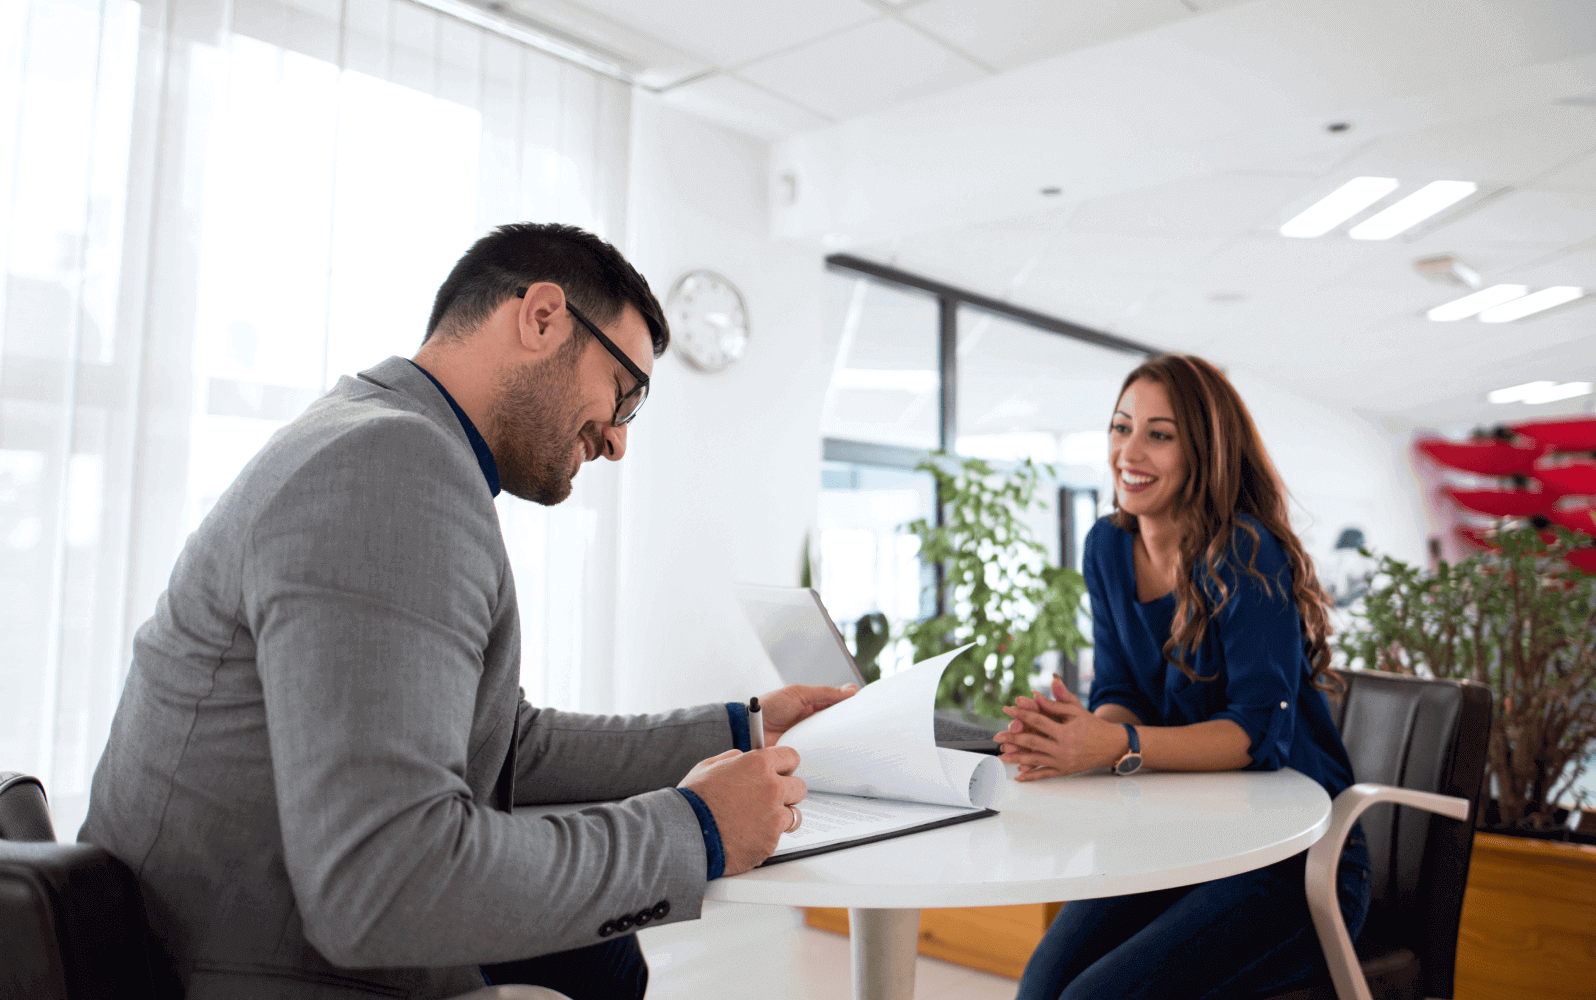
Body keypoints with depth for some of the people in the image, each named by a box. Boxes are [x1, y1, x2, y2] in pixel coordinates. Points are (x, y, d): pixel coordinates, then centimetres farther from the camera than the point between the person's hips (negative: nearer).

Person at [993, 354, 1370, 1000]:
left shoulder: (1246, 555, -17)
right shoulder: (1108, 547, 3)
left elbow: (1261, 729, -23)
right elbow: (1119, 698, 2)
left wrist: (1118, 747, -37)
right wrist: (1076, 733, -22)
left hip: (1296, 861, -5)